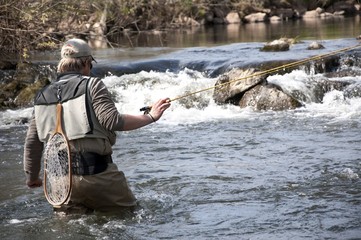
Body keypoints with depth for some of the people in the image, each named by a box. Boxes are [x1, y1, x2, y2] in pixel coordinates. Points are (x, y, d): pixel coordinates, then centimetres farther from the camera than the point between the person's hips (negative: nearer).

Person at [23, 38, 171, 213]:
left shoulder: (43, 95, 10)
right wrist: (150, 117, -8)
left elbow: (32, 142, 11)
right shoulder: (92, 85, -4)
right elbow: (112, 121, -16)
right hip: (95, 172, -4)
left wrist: (32, 176, 23)